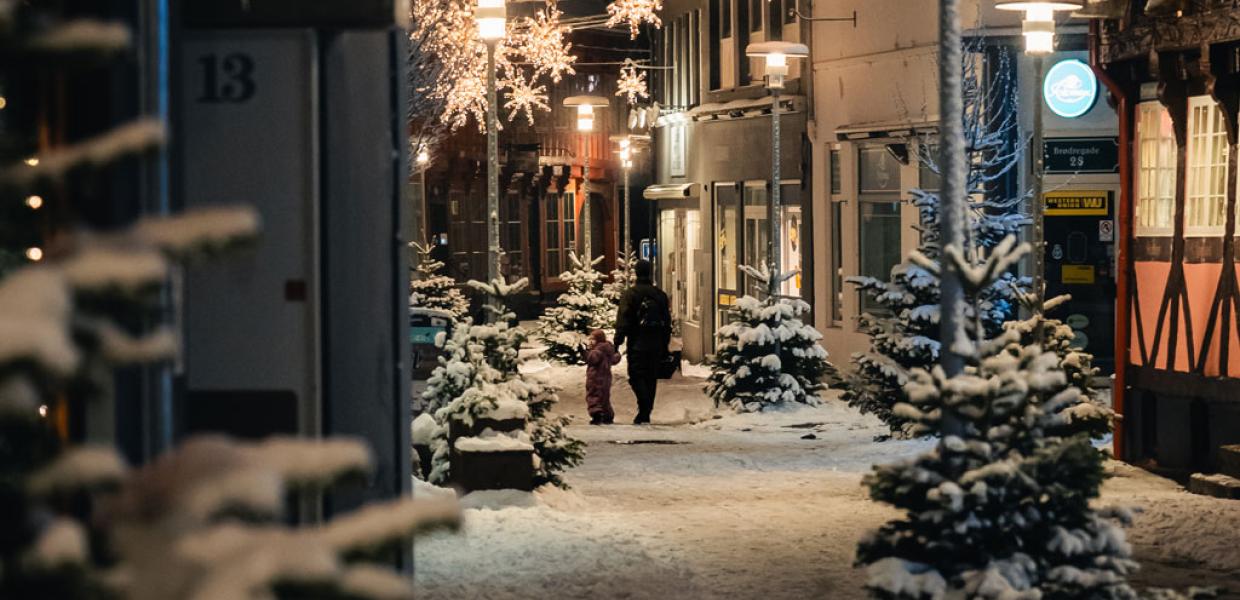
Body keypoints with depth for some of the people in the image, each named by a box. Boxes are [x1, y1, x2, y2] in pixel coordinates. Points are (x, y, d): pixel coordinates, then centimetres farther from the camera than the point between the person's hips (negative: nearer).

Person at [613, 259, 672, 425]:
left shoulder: (630, 294, -7)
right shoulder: (660, 295, 9)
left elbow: (623, 321, -11)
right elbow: (667, 322, 13)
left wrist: (617, 342, -8)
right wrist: (665, 345, 18)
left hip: (637, 343, -5)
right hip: (656, 344, 5)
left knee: (636, 376, -3)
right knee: (651, 378, 11)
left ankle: (644, 409, -23)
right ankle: (646, 414, 15)